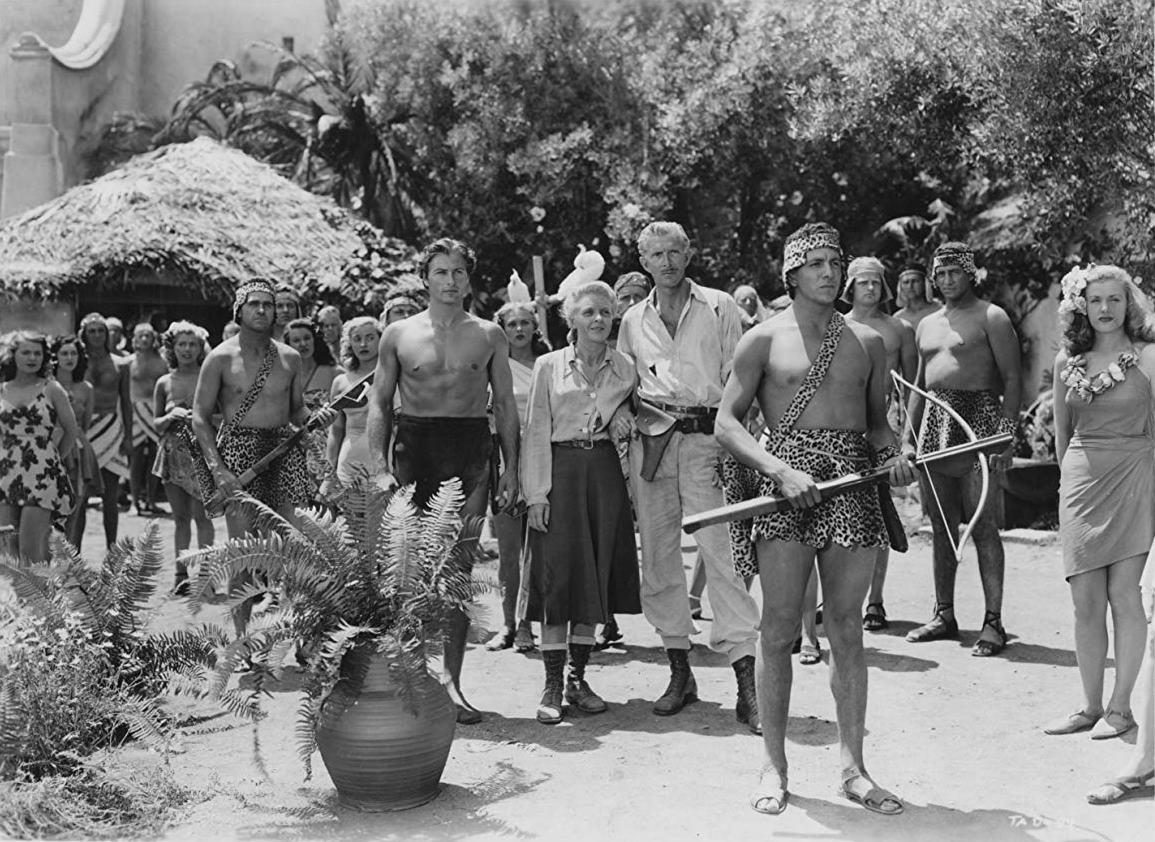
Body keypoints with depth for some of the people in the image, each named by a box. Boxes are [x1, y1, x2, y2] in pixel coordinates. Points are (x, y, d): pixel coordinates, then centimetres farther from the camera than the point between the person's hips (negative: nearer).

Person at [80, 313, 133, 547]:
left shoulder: (120, 364, 9)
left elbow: (126, 402, 12)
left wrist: (128, 436, 6)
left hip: (112, 427, 1)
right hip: (83, 429, -1)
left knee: (110, 496, 4)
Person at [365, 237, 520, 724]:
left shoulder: (489, 336, 10)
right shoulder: (399, 335, 8)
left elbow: (505, 404, 12)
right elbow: (379, 404, 9)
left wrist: (510, 467, 4)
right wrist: (378, 467, -2)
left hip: (470, 449, 0)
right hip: (414, 445, 0)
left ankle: (451, 680, -1)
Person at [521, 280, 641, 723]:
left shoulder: (625, 368, 8)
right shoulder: (549, 366, 1)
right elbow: (536, 432, 0)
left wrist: (624, 418, -4)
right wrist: (536, 493, -8)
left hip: (605, 472, 3)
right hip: (561, 471, -3)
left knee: (597, 575, 4)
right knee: (557, 574, -6)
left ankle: (578, 677, 15)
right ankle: (552, 685, 0)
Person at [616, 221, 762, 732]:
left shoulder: (719, 307, 6)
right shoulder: (634, 320, 15)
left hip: (706, 438, -4)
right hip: (650, 440, 4)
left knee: (720, 551, -12)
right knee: (657, 556, 4)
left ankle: (746, 682, -13)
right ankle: (679, 670, 15)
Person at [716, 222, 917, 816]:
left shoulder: (867, 342, 13)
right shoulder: (765, 339, 3)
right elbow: (726, 423, -1)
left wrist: (893, 455, -1)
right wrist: (780, 470, -15)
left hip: (853, 483, 3)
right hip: (785, 481, -3)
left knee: (846, 631, 6)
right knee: (779, 629, -1)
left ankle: (853, 767, 13)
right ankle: (774, 767, 9)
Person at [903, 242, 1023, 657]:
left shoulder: (991, 317, 0)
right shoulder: (927, 325, 20)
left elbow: (1012, 379, -6)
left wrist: (1007, 433, -16)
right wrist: (908, 437, 16)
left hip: (978, 418, -7)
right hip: (934, 422, 7)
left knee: (983, 525, -9)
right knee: (942, 527, 9)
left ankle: (993, 622, -6)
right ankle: (944, 616, 17)